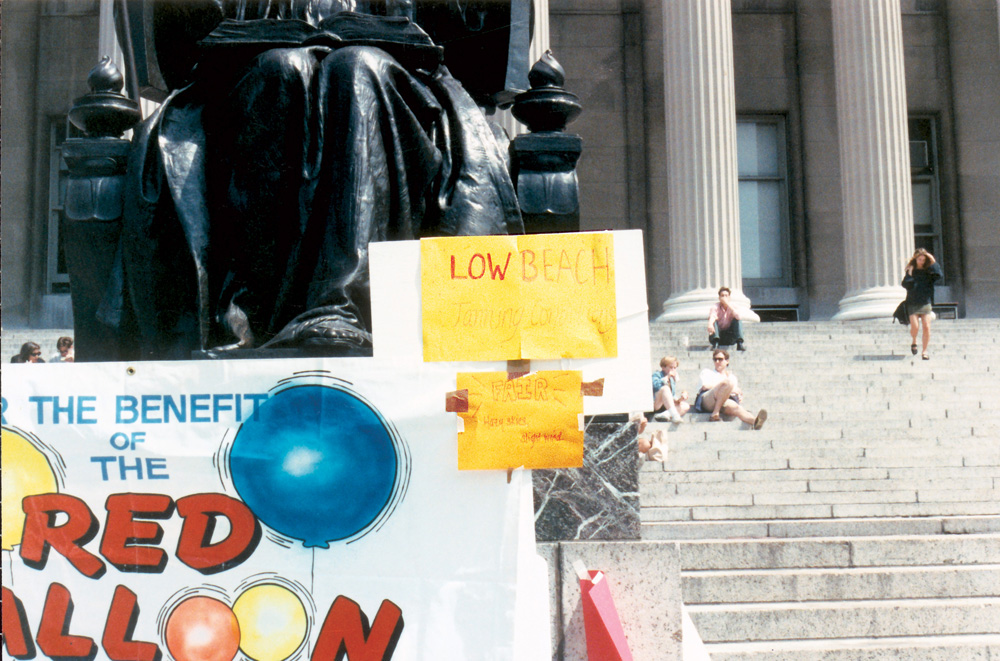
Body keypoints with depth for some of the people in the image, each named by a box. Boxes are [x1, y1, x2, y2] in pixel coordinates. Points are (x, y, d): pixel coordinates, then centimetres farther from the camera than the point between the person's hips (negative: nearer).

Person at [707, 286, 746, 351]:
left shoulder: (732, 306, -2)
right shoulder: (715, 307, -9)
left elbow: (738, 316, -24)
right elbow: (712, 317, -32)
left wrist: (727, 304, -25)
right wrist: (710, 324, -56)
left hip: (730, 338, 2)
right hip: (718, 335, -2)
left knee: (737, 320, -19)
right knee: (714, 321, -26)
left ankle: (739, 344, -32)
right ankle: (715, 344, -42)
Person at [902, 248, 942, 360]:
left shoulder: (928, 271, 7)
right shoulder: (911, 270, 5)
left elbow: (938, 276, -13)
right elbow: (905, 285, -6)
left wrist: (933, 263, -12)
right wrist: (910, 275, -16)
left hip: (926, 302, 1)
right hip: (912, 303, -1)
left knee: (926, 327, -8)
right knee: (915, 327, -12)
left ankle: (925, 351, 2)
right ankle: (913, 342, 20)